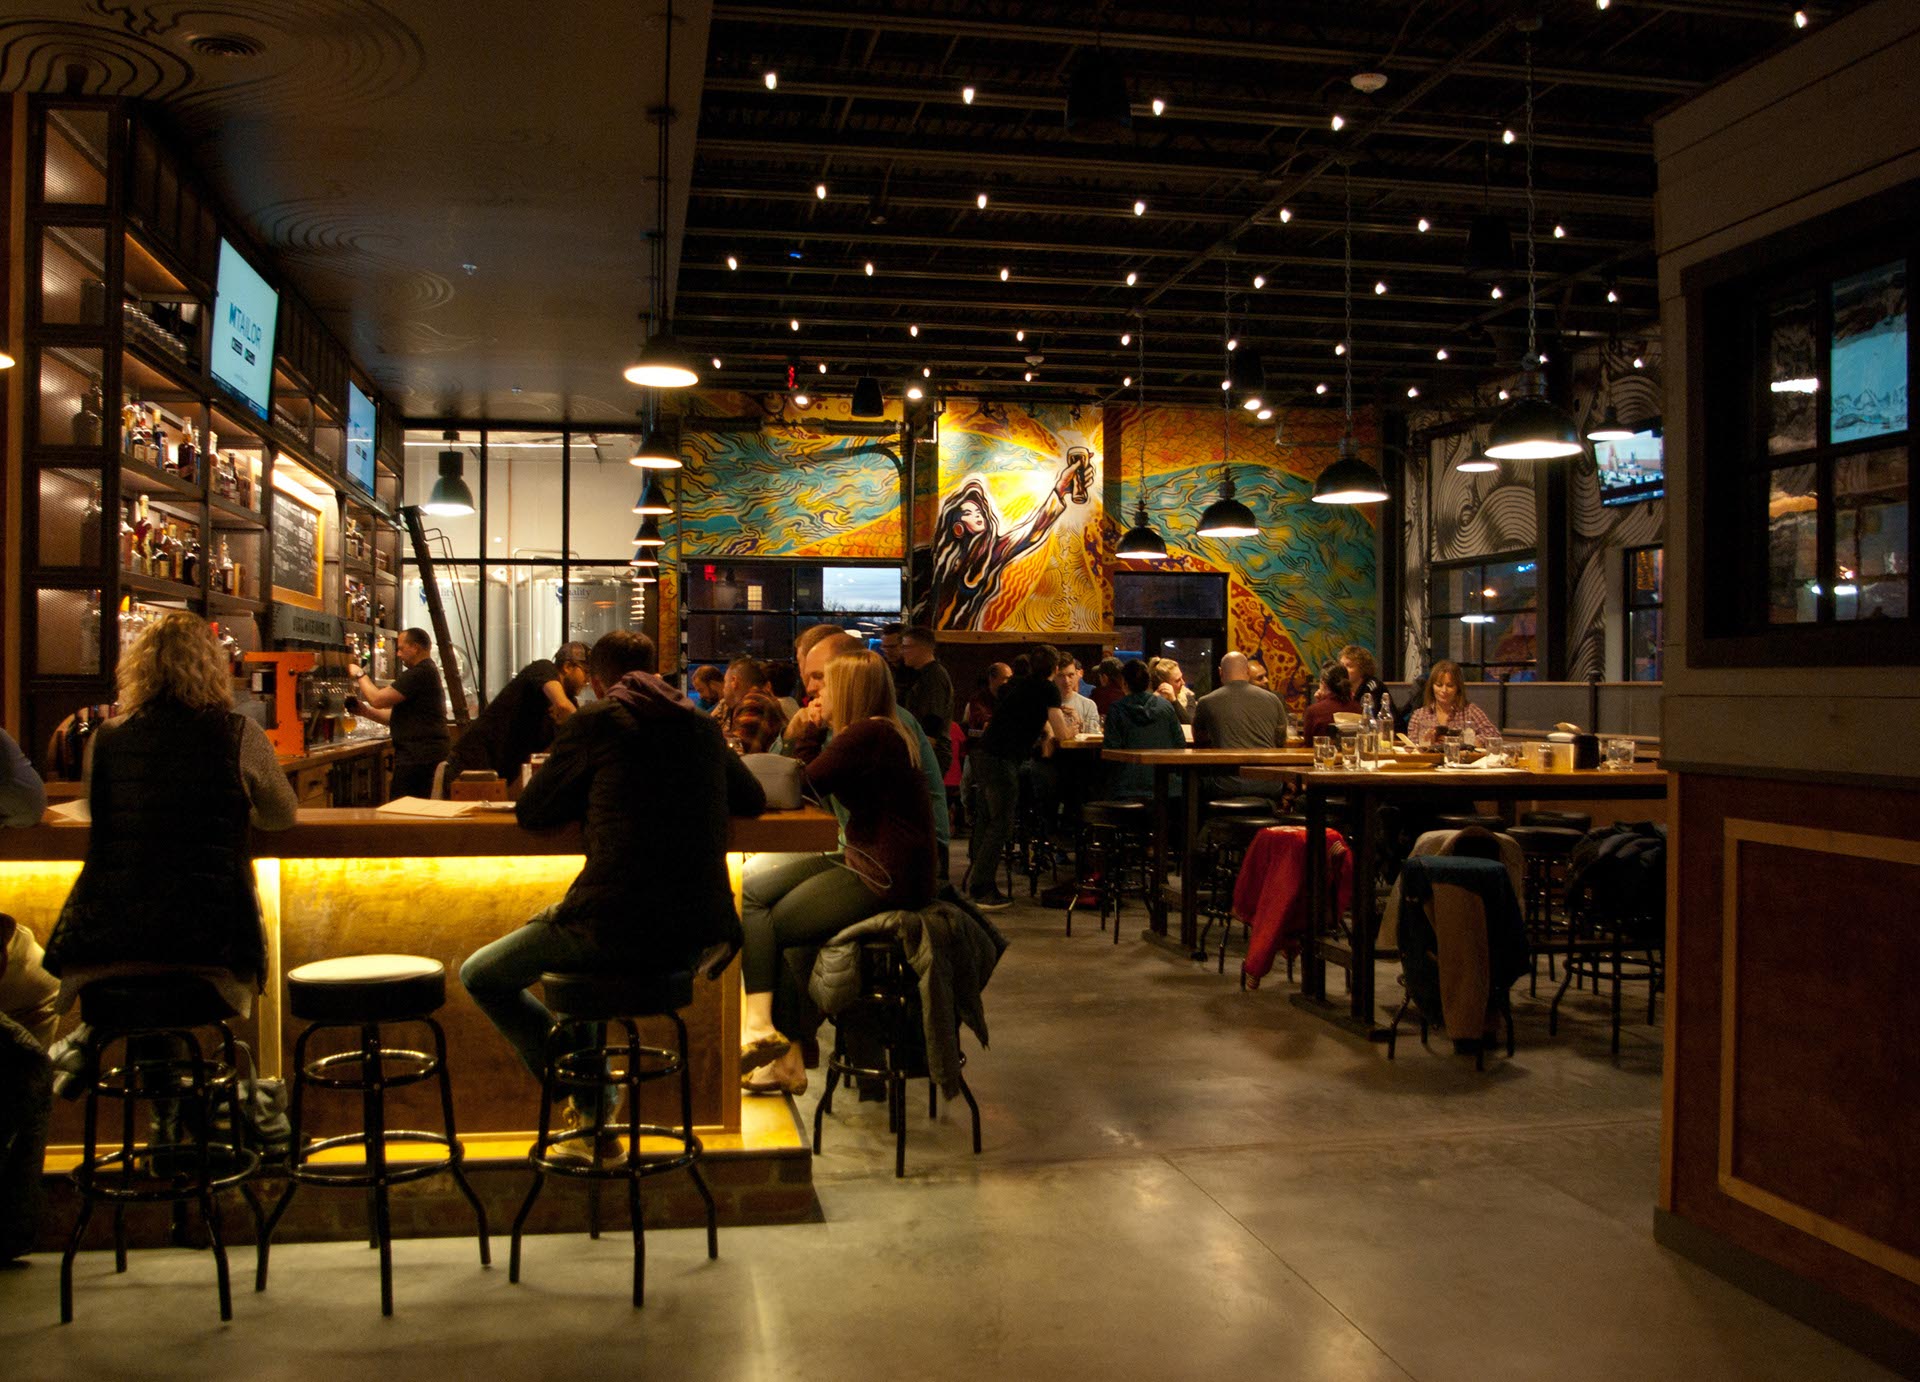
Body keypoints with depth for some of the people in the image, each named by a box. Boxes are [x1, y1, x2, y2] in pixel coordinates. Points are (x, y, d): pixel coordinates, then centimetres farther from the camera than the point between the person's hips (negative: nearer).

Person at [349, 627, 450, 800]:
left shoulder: (420, 674, -14)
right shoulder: (426, 672, 21)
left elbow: (377, 699, -15)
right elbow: (396, 717, 23)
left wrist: (360, 674, 1)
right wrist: (366, 711, 11)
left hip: (418, 756, -11)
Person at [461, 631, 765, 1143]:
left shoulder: (597, 721, -2)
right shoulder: (702, 725, 13)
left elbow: (530, 813, 4)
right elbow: (753, 799, 26)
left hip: (617, 932, -7)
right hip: (698, 937, 7)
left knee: (480, 975, 16)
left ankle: (590, 1100, 12)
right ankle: (589, 1113, 38)